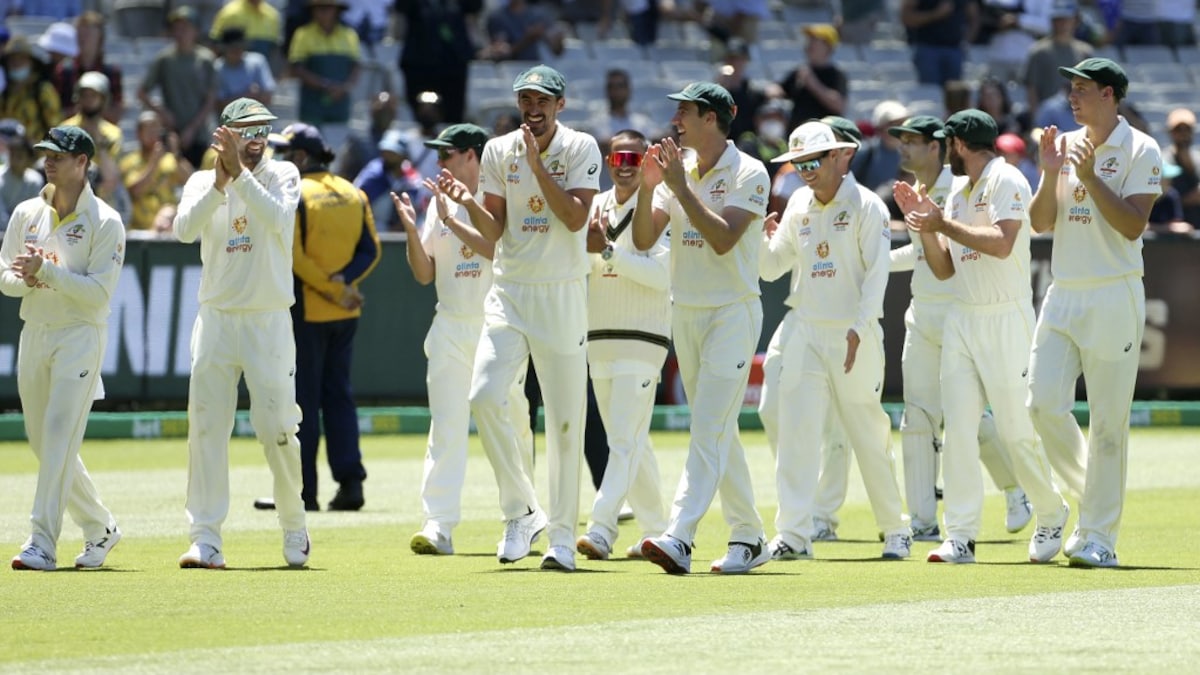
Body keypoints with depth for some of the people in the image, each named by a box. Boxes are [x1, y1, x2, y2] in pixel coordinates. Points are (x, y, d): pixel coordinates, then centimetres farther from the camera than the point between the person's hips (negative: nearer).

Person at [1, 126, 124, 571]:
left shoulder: (105, 223, -7)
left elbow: (99, 293, -14)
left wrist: (47, 271, -22)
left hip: (80, 335, -6)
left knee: (59, 435, -16)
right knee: (43, 443, 10)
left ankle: (42, 543, -20)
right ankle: (99, 529, 26)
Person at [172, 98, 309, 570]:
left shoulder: (282, 175, 2)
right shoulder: (202, 183, 7)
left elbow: (278, 220, -18)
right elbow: (185, 229, -13)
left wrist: (241, 173, -23)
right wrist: (219, 181, -23)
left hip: (269, 322, -2)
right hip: (216, 319, 2)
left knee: (278, 429, -3)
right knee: (206, 428, -5)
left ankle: (294, 529, 17)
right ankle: (206, 539, -4)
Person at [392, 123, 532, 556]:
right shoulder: (439, 203, 12)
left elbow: (502, 250, -18)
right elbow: (424, 274, 11)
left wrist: (452, 219, -19)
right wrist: (411, 228, -5)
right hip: (451, 328, 3)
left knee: (511, 423, 6)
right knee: (446, 427, -8)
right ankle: (438, 525, -16)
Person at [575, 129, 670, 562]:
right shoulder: (593, 208, 11)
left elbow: (661, 274, -18)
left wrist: (608, 250, -23)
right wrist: (585, 243, -11)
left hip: (642, 339, -7)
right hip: (598, 337, 7)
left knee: (626, 437, -13)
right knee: (629, 441, 11)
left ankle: (601, 530, -22)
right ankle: (655, 529, 20)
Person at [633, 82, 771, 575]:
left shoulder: (748, 174, -9)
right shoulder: (677, 169, 8)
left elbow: (723, 239, -21)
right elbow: (643, 240, 3)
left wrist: (681, 186, -21)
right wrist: (648, 187, -12)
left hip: (733, 312, -7)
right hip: (685, 311, 7)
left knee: (709, 428, -14)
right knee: (717, 432, 10)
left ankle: (679, 539, -25)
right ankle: (749, 538, 18)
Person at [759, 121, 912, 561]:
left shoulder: (866, 206, -6)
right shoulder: (799, 206, 11)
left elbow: (877, 273, -12)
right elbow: (771, 267, 15)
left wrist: (858, 330, -22)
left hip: (855, 336, -4)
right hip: (807, 333, 4)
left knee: (870, 437, 3)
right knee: (797, 433, -8)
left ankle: (895, 528, 17)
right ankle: (793, 536, -11)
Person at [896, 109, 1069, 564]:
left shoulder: (1006, 181, -8)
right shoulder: (958, 192, 18)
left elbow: (1001, 243, -23)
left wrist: (945, 224, -16)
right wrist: (922, 224, 6)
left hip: (1005, 318, -7)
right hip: (962, 318, 7)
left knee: (1016, 431, -5)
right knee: (958, 429, -3)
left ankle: (1051, 517, 16)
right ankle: (960, 537, -5)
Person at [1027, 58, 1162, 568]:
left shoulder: (1141, 151, -4)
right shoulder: (1064, 146, 13)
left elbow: (1133, 225, -13)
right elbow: (1040, 223, 10)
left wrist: (1090, 177, -18)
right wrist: (1050, 174, -5)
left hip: (1113, 298, -6)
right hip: (1063, 296, 6)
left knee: (1107, 421, -4)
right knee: (1044, 403, -4)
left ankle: (1098, 537, 0)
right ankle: (1093, 494, 18)